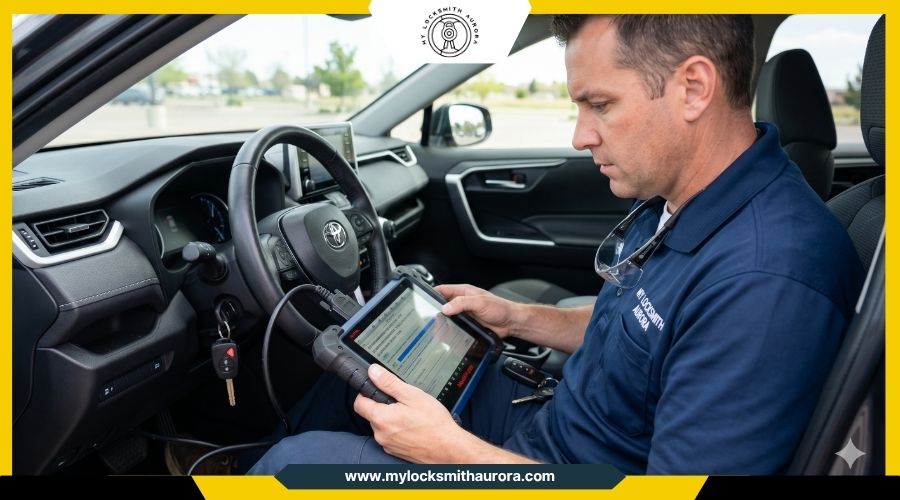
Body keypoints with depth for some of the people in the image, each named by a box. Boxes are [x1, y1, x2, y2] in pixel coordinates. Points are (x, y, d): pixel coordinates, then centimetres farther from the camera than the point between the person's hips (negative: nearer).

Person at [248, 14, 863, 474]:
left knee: (298, 459, -10)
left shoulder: (768, 282, -33)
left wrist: (452, 449, -26)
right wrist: (518, 317, 2)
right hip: (550, 422, 9)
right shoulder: (674, 200, -1)